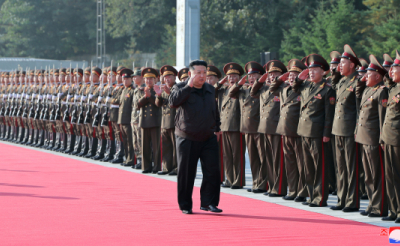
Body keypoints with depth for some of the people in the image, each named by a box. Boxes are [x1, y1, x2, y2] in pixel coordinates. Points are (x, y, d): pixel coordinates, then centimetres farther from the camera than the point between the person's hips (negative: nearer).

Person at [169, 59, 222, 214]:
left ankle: (208, 202, 4)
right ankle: (185, 205, 14)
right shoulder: (181, 88, -5)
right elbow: (173, 102, -27)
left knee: (212, 171, -5)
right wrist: (189, 86, -27)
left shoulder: (211, 90, 11)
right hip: (187, 139, -4)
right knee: (186, 173, 2)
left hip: (208, 138, 4)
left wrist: (217, 128, 20)